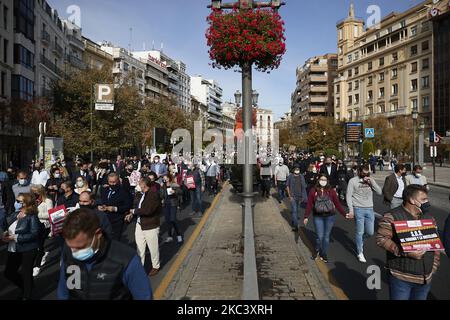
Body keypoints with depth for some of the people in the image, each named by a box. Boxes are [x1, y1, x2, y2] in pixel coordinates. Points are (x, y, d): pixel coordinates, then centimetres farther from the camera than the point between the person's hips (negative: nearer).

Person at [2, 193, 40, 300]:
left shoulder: (32, 217, -16)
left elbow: (34, 234, -22)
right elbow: (11, 229, 17)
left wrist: (15, 237, -22)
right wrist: (6, 234, -6)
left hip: (28, 250, -7)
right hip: (13, 249, 7)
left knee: (26, 274, 5)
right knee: (9, 272, 13)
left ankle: (26, 296, 28)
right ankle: (24, 287, 39)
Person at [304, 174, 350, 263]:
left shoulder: (331, 191, 0)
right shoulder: (313, 191, -1)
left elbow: (337, 203, 2)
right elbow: (309, 205, -1)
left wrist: (344, 214, -2)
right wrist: (306, 217, -4)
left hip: (330, 217, 1)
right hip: (318, 217, -1)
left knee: (326, 236, 8)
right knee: (319, 236, -3)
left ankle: (324, 255, 24)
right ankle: (317, 251, 27)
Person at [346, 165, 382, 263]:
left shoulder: (371, 180, 8)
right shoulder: (353, 181, -5)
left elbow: (379, 192, -1)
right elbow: (349, 196, -6)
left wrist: (372, 181, -12)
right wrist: (351, 210, -12)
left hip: (369, 209, 4)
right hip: (358, 209, -4)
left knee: (370, 232, 8)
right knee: (360, 232, 0)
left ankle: (359, 240, 38)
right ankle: (360, 253, 15)